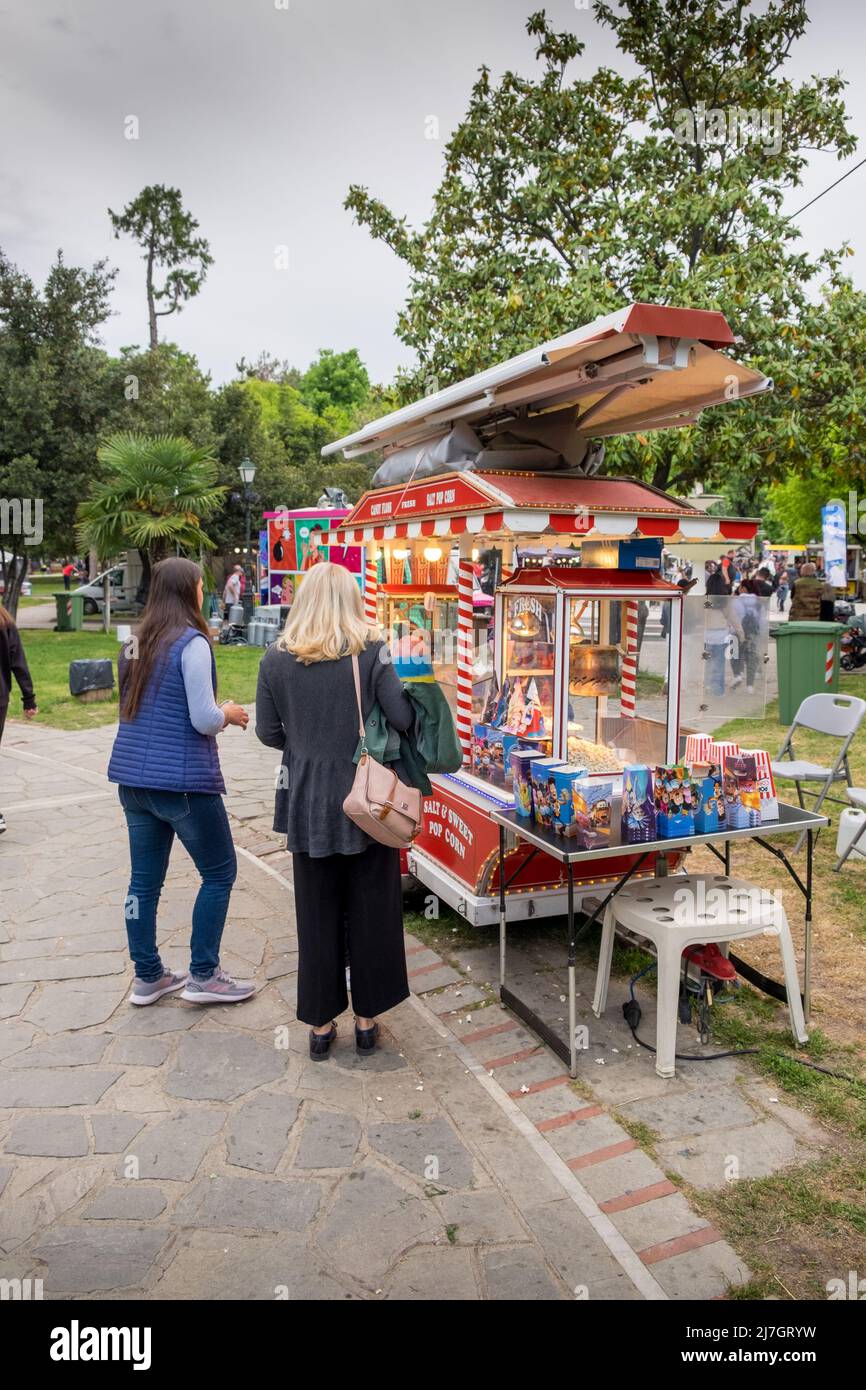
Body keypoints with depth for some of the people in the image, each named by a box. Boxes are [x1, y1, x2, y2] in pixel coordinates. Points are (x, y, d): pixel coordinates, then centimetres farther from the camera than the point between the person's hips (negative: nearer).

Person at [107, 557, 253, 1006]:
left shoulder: (137, 643, 10)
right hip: (182, 780, -7)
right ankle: (202, 976, 13)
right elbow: (204, 721, -17)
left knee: (145, 879, 14)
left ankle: (147, 977, 25)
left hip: (133, 778, 8)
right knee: (219, 873, 8)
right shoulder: (191, 642, -13)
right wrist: (229, 713, 4)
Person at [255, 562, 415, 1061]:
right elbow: (402, 718, -13)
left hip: (307, 803, 2)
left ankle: (321, 1025, 24)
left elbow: (269, 732, 2)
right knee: (370, 910, 12)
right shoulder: (371, 652, -9)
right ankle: (366, 1020, 24)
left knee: (317, 913, 13)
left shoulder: (276, 659, -2)